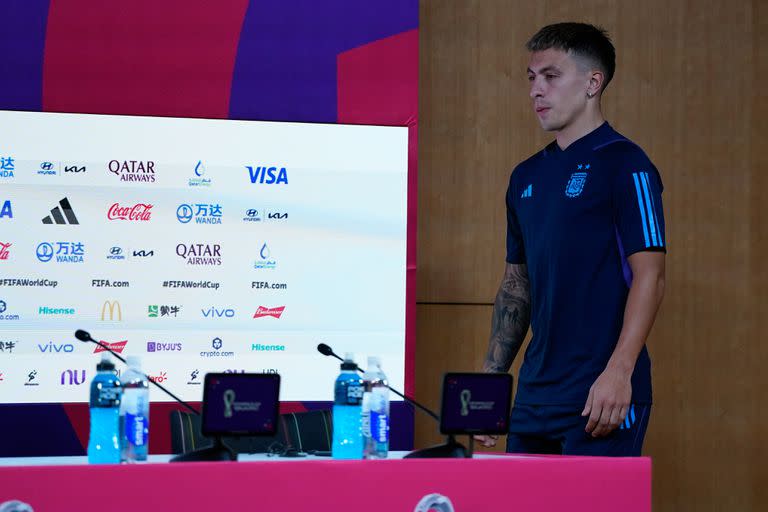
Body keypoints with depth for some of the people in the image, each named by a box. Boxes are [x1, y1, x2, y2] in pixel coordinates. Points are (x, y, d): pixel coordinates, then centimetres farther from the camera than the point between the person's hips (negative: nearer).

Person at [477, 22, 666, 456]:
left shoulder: (623, 165, -6)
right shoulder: (527, 176, 16)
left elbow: (650, 275, -13)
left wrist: (619, 371, -22)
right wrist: (490, 381, 15)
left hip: (602, 399, -7)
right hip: (534, 397, 7)